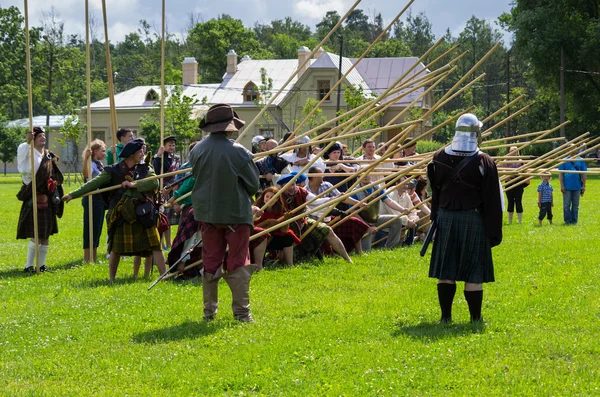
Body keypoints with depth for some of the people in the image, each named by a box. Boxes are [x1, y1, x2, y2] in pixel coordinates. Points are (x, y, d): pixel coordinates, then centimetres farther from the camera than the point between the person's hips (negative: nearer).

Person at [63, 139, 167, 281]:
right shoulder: (114, 171, 1)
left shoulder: (145, 169, 8)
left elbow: (154, 183, -9)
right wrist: (73, 194, -8)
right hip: (122, 214, -2)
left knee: (154, 245, -3)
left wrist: (134, 184, -16)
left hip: (143, 213, 2)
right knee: (116, 248, 4)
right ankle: (111, 278, 19)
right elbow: (94, 184, -3)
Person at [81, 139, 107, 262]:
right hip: (92, 199, -10)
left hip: (100, 199, 10)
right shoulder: (91, 164, -14)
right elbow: (86, 175, -39)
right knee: (91, 229, -7)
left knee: (97, 229, 15)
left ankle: (94, 258, 22)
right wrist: (86, 159, -49)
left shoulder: (100, 164, 14)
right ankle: (87, 259, -4)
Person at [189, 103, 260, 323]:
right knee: (238, 263, 3)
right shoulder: (238, 152, -17)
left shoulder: (197, 150, -5)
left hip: (207, 212, 4)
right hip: (235, 212, -4)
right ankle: (241, 312, 1)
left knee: (210, 261, 12)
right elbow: (254, 184, -6)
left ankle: (209, 311, 16)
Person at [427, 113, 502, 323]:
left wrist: (436, 218, 17)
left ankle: (446, 316, 12)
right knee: (474, 273, 2)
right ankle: (475, 318, 6)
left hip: (446, 218, 3)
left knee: (446, 271, 10)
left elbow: (435, 191, 8)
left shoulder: (440, 158, 1)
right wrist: (494, 231, -5)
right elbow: (492, 201, -9)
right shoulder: (484, 162, -10)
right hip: (474, 220, -3)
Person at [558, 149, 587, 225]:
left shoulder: (580, 161, 4)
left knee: (575, 205, 8)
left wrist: (583, 186, 2)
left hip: (577, 187, 1)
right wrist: (562, 186, -5)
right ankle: (568, 221, 9)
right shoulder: (564, 161, 1)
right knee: (566, 205, 2)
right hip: (567, 187, -1)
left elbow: (584, 174, 7)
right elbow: (560, 174, 1)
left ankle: (574, 221, 15)